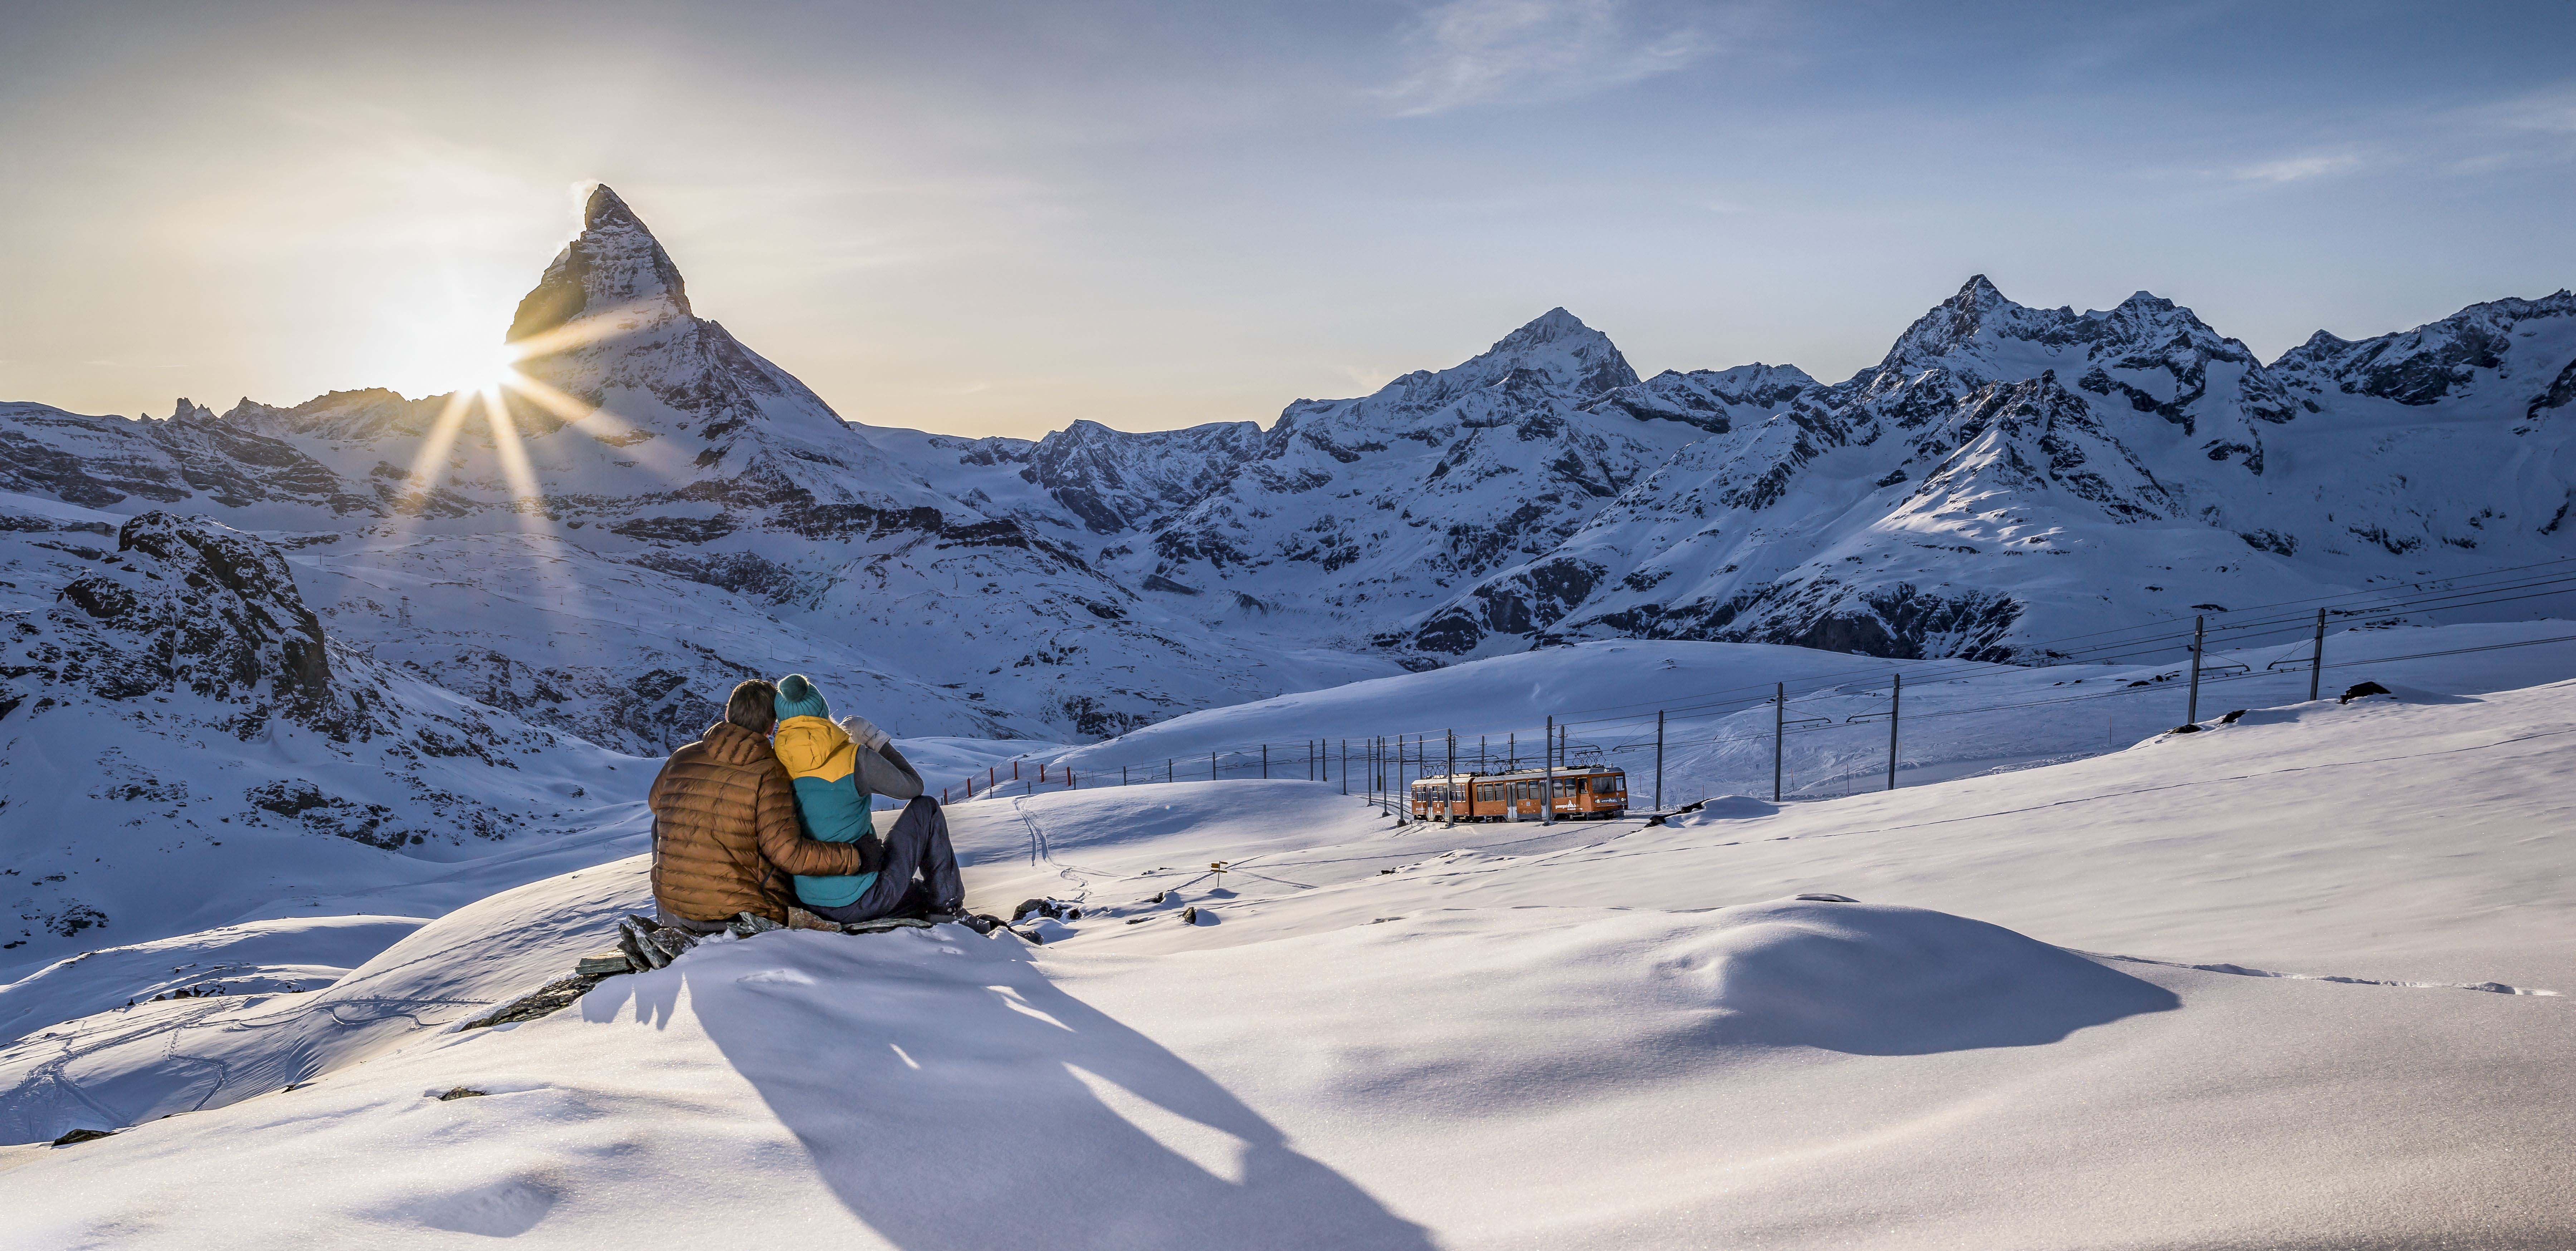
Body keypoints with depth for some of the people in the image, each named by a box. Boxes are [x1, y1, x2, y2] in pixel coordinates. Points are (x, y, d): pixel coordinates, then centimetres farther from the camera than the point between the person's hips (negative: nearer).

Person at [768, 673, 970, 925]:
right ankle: (949, 912, 19)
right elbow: (913, 786, 2)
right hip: (860, 903, -6)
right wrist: (875, 738, 9)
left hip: (808, 907, 6)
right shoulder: (854, 758, -15)